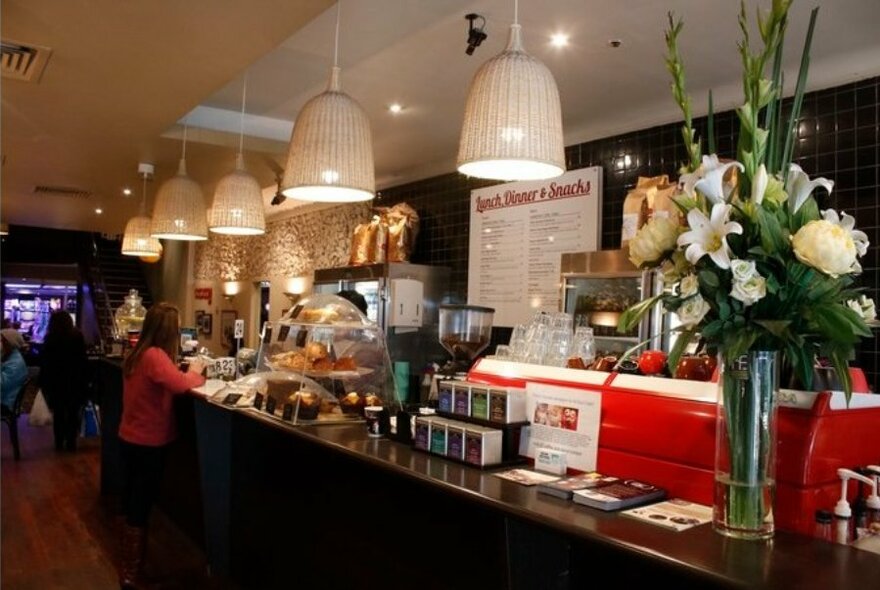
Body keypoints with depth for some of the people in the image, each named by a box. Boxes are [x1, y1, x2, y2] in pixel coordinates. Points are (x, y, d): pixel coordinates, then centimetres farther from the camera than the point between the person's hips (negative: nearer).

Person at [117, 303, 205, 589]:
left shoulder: (137, 353, 5)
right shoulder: (155, 356, -24)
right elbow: (180, 385, -33)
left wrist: (186, 372, -1)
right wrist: (195, 371, -15)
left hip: (130, 439, 9)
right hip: (148, 444, -9)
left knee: (132, 504, 20)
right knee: (140, 509, 1)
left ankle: (128, 566, 35)